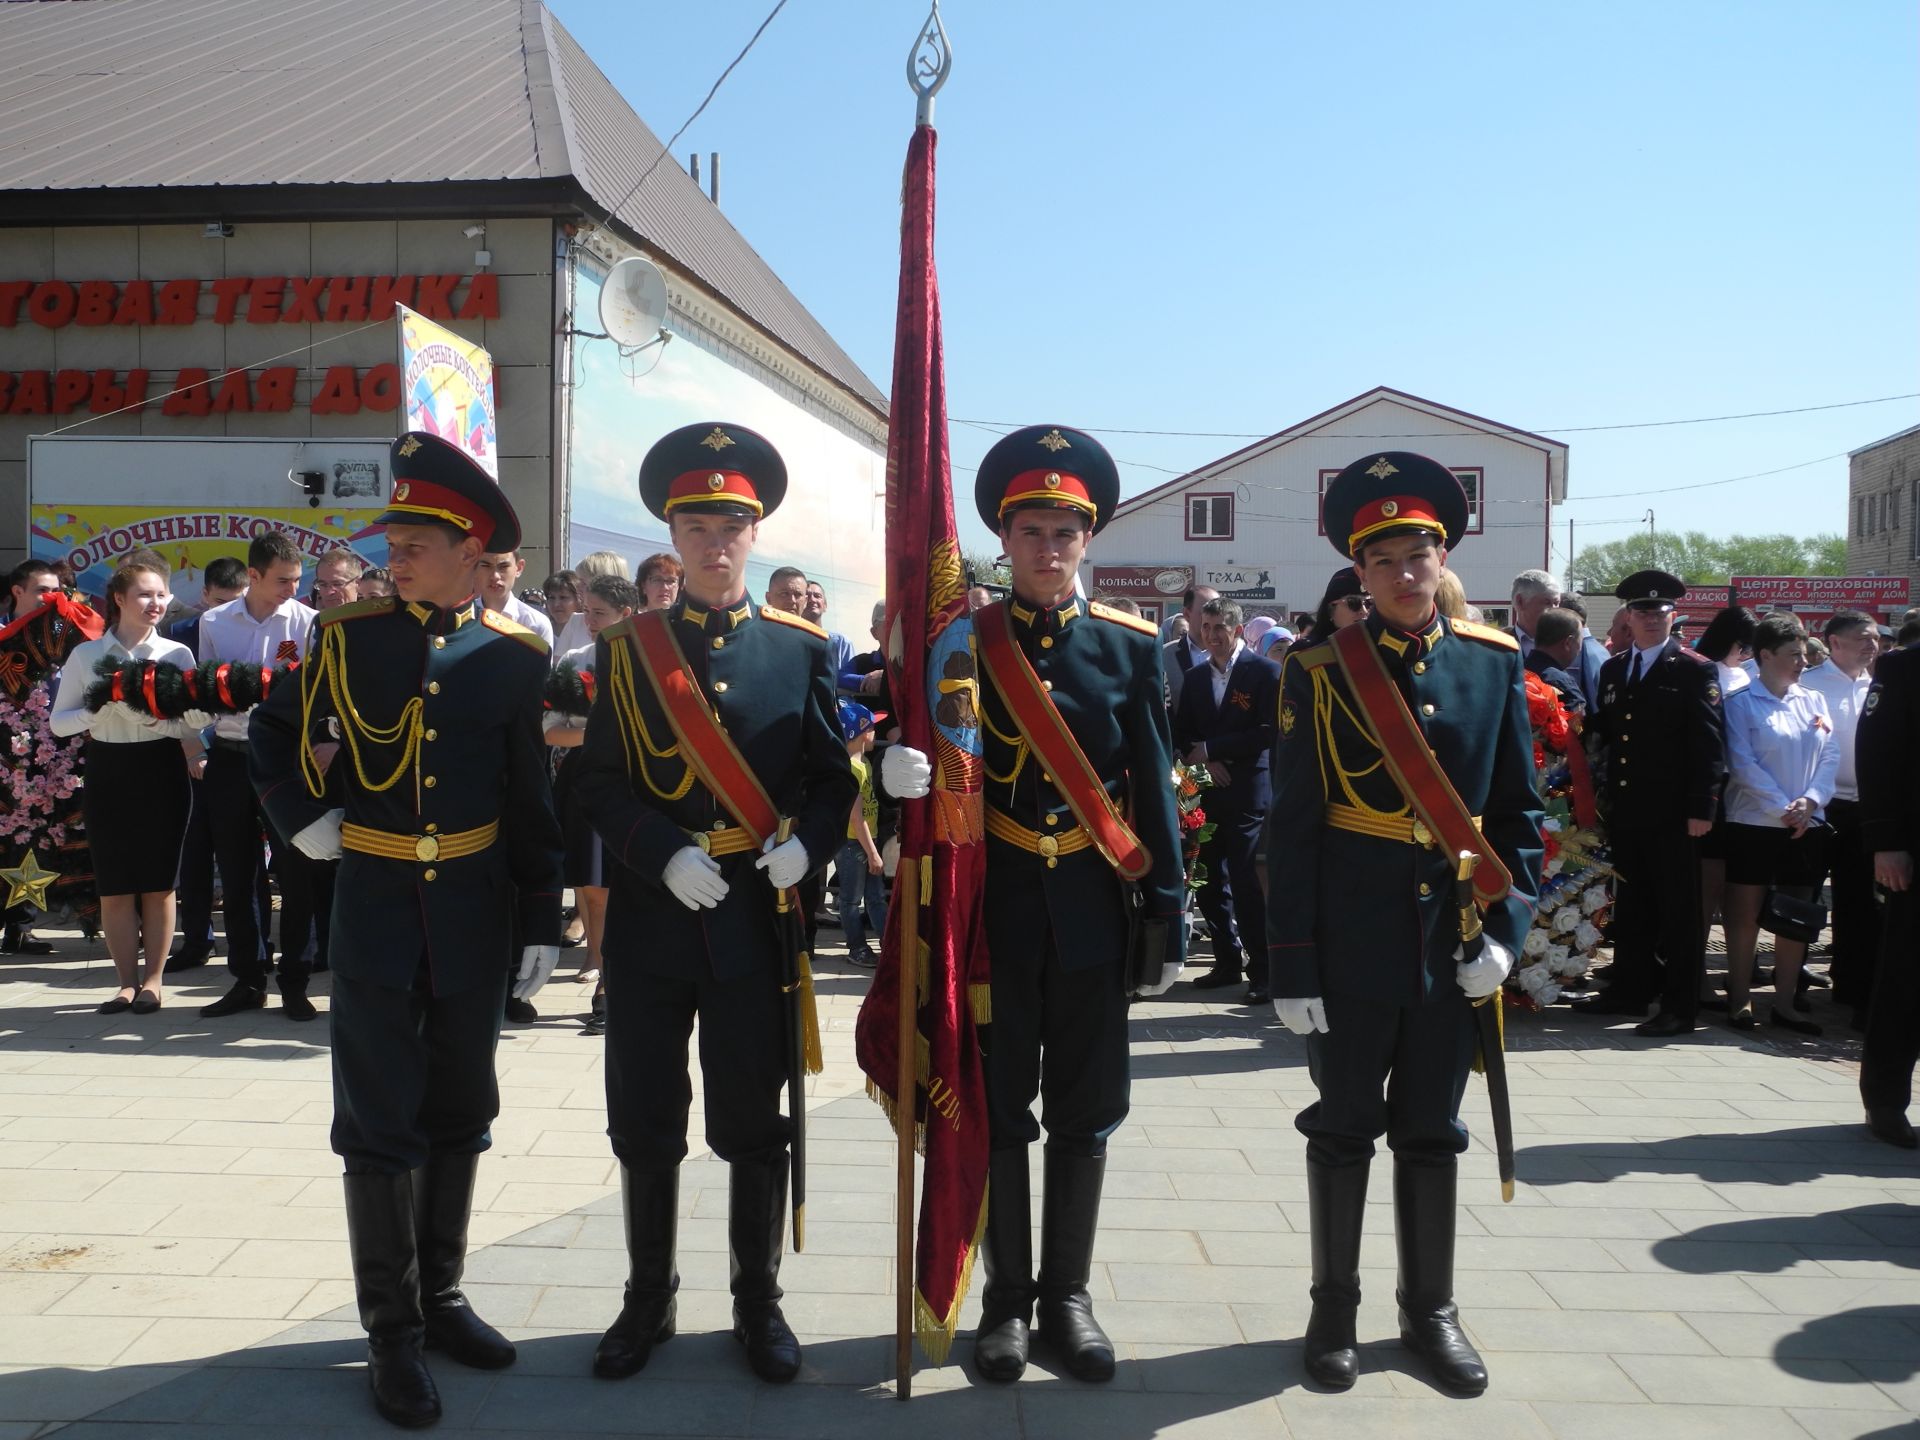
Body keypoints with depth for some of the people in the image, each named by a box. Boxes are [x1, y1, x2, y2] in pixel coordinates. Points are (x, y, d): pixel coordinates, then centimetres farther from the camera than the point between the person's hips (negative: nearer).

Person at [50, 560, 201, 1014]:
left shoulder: (176, 653, 0)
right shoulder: (86, 654, 3)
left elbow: (193, 725, -3)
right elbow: (58, 721, 2)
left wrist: (156, 718, -22)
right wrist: (104, 708, -15)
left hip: (161, 769, -1)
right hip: (107, 772, 1)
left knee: (158, 883, 3)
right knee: (114, 886, 3)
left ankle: (152, 980, 15)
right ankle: (128, 981, 15)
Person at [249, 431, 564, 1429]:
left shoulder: (516, 656, -3)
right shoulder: (350, 636, -2)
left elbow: (534, 803, 0)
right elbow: (274, 732, 13)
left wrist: (542, 921, 0)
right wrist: (302, 819, -1)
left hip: (474, 915, 1)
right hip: (375, 909, -1)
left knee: (458, 1113, 12)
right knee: (379, 1123, 4)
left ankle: (441, 1298, 29)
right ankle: (392, 1332, 16)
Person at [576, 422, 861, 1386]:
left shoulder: (802, 648, 2)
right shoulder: (626, 648, 3)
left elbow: (833, 774, 4)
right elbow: (598, 782, -1)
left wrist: (807, 844, -15)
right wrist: (665, 855, -16)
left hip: (758, 914, -1)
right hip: (651, 914, 1)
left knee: (754, 1123, 9)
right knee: (645, 1124, 11)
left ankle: (758, 1303, 27)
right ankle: (648, 1300, 30)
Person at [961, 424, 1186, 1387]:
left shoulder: (1130, 648, 2)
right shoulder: (962, 641, 0)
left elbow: (1153, 791, 2)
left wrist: (1169, 920, -2)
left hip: (1093, 908, 1)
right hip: (994, 904, -1)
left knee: (1084, 1111, 10)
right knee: (998, 1107, 8)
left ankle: (1067, 1296, 25)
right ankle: (1007, 1298, 24)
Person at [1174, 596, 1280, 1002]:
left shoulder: (1264, 672, -3)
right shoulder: (1195, 677, 14)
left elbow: (1268, 732, -11)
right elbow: (1181, 733, 13)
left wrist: (1211, 748, -10)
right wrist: (1205, 762, -6)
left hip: (1246, 791, -5)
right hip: (1205, 791, 6)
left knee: (1244, 880, -9)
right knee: (1208, 881, 7)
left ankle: (1262, 970, 1)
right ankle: (1228, 961, 20)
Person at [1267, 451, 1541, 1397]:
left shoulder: (1495, 663, 3)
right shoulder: (1320, 672, -6)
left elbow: (1518, 812, 7)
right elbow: (1292, 827, -7)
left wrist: (1506, 928, -3)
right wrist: (1291, 965, -9)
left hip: (1455, 943, 3)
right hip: (1352, 943, -2)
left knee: (1431, 1130, 14)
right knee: (1344, 1129, 10)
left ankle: (1431, 1312, 30)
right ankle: (1334, 1311, 26)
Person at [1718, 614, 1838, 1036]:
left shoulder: (1813, 701, 10)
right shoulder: (1741, 703, -4)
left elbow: (1831, 757, 6)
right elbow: (1743, 764, -10)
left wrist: (1810, 800, -10)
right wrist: (1781, 809, -15)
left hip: (1807, 826, 5)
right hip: (1753, 824, -5)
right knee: (1745, 915, 2)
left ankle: (1784, 1004, 15)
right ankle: (1739, 1000, 11)